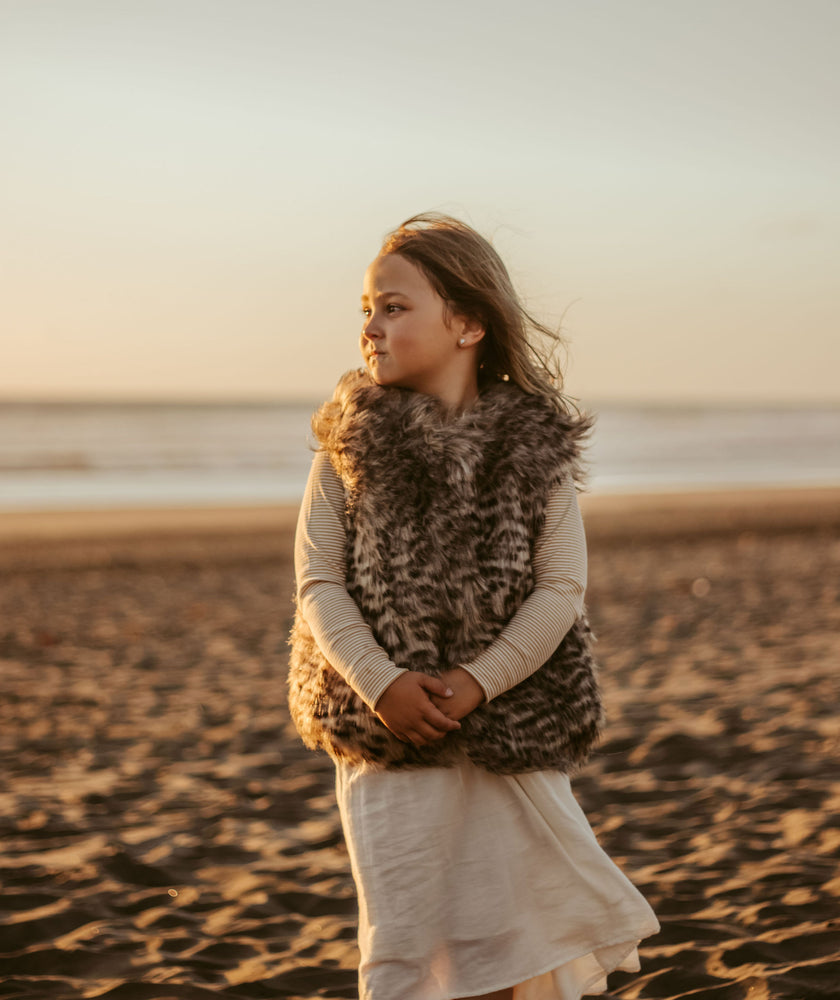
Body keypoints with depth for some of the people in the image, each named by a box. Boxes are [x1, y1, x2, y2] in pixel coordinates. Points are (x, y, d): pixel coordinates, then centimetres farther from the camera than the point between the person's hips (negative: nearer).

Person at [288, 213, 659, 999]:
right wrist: (381, 685, -16)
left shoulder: (536, 445, -2)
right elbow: (318, 583, -3)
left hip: (511, 737, 0)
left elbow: (560, 588, -6)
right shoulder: (351, 444, 1)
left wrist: (478, 681, -17)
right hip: (383, 738, 1)